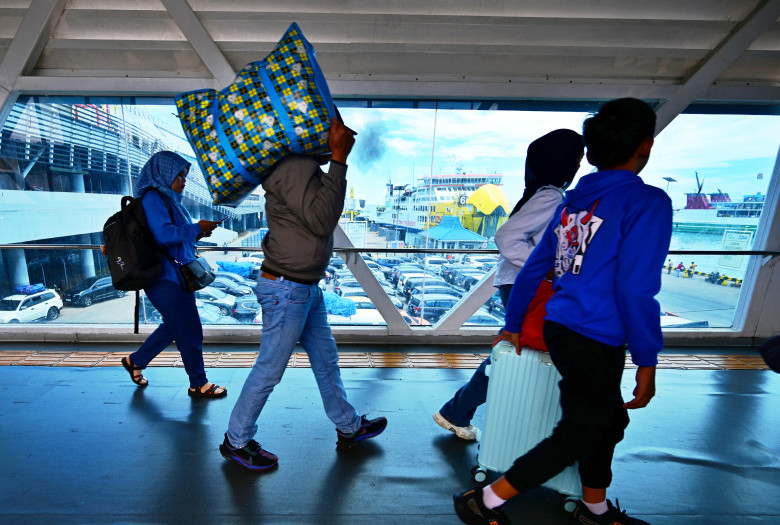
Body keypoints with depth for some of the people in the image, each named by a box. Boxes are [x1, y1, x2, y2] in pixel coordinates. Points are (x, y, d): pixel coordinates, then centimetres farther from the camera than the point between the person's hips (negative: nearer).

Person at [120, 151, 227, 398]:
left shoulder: (169, 199, 14)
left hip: (176, 276, 10)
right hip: (166, 278, -10)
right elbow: (164, 235, -25)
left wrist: (196, 233, 5)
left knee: (173, 327, 23)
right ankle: (198, 384, 14)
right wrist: (197, 228, -18)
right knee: (190, 332, -1)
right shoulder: (153, 198, -14)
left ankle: (135, 361, 41)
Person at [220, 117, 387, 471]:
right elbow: (321, 220, -26)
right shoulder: (295, 167, -19)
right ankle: (236, 442, 32)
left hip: (306, 286, 10)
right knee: (269, 369, 7)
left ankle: (348, 428, 37)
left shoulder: (304, 164, 13)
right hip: (286, 289, -10)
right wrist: (338, 160, -21)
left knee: (325, 356, 19)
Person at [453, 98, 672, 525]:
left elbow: (532, 270, 10)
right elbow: (635, 289, -19)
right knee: (577, 435, 10)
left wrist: (513, 324, 19)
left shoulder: (573, 199, 8)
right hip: (596, 343, -7)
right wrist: (647, 361, -7)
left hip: (560, 330, 7)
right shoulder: (647, 201, -11)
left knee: (609, 420, 25)